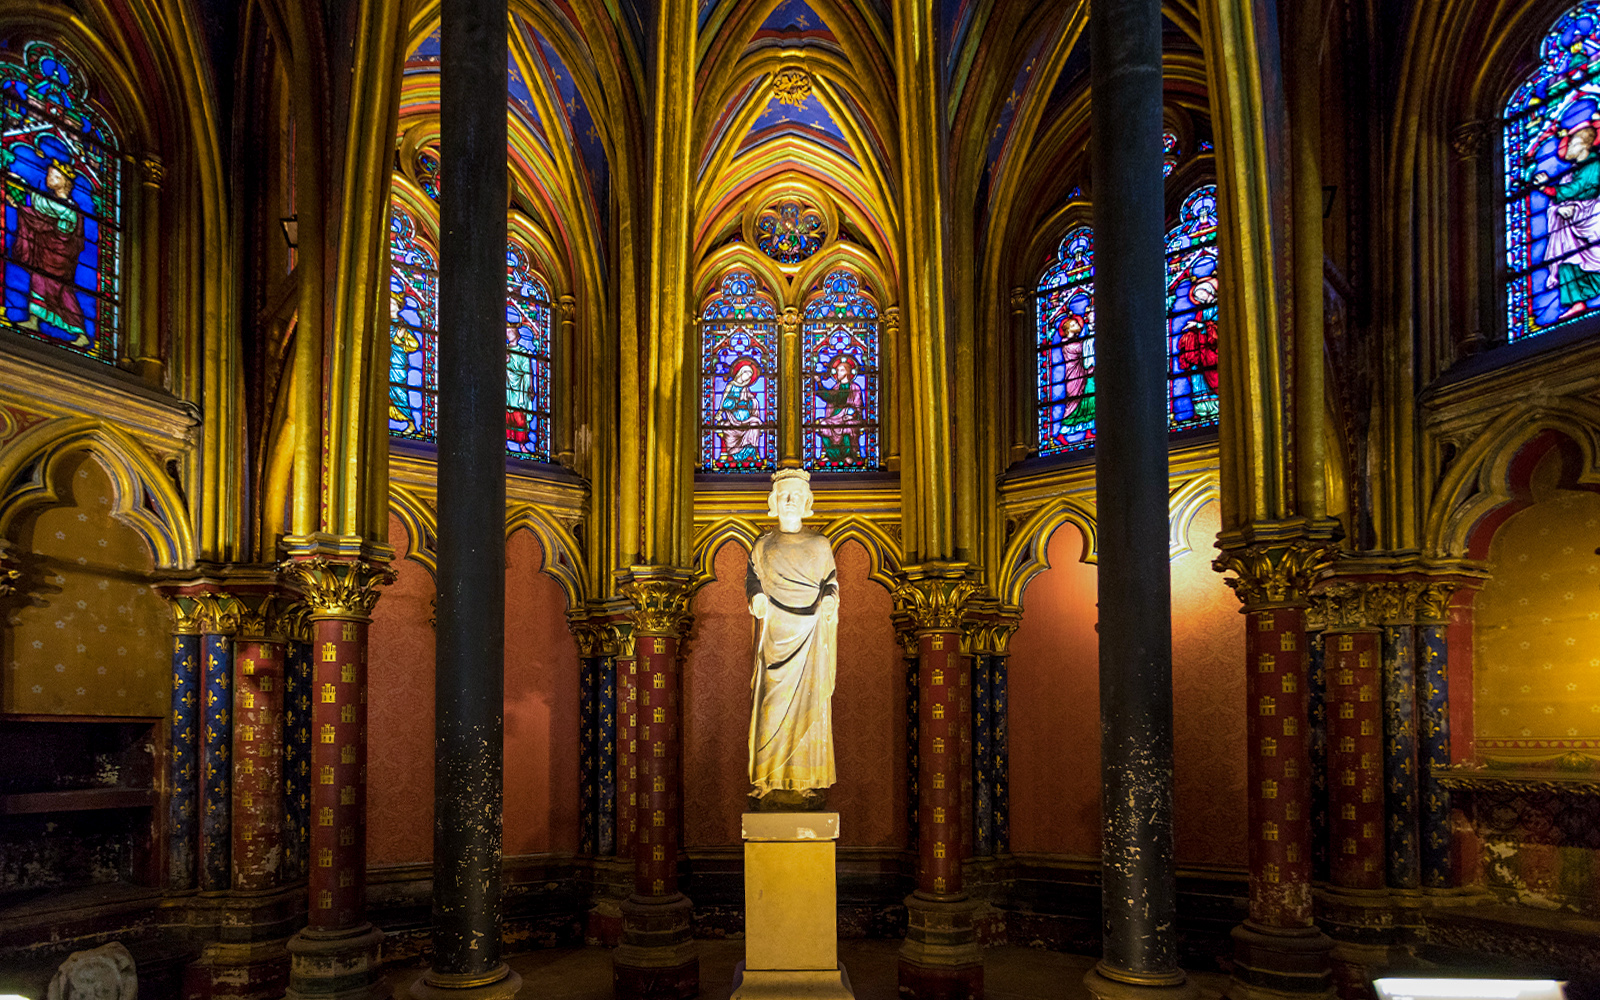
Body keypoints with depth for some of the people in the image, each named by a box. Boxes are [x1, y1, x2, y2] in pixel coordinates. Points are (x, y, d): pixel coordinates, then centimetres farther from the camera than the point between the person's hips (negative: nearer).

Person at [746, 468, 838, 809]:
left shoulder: (820, 545, 12)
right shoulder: (763, 546, 12)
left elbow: (832, 583, 9)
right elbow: (752, 582, 9)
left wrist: (829, 602, -10)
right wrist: (756, 599, -10)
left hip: (811, 636, 0)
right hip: (775, 634, 0)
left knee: (809, 704, -3)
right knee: (773, 705, -5)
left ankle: (807, 785, 2)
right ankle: (770, 785, 0)